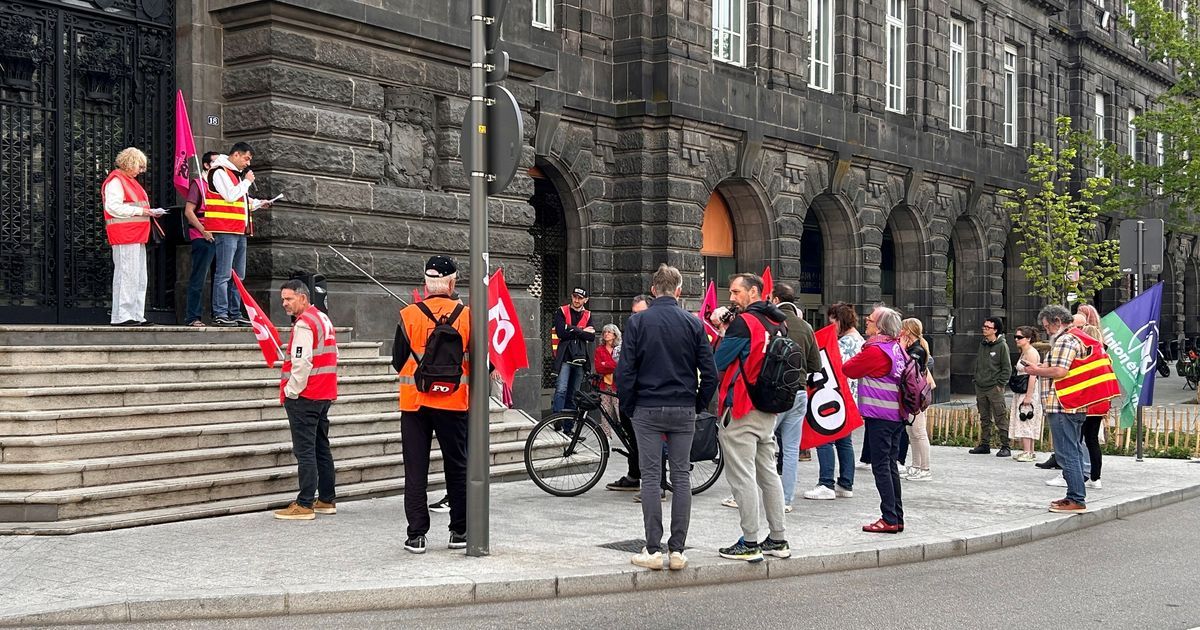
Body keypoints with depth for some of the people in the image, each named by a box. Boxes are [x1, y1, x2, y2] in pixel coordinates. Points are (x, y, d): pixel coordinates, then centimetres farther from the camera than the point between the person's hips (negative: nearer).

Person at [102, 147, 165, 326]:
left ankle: (136, 315, 13)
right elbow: (113, 207, -18)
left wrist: (150, 212, 11)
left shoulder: (129, 181, 24)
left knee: (140, 278, 10)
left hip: (136, 236, 10)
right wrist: (140, 211, -17)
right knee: (127, 274, -11)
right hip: (124, 236, -10)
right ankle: (121, 316, -8)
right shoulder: (115, 181, -7)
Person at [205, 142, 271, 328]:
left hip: (239, 231, 10)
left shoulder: (236, 174, 23)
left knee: (237, 276, 10)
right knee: (224, 274, -11)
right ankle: (220, 314, -10)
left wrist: (258, 203, 16)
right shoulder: (219, 171, -6)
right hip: (225, 230, -10)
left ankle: (235, 314, 14)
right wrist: (247, 181, -6)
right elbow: (231, 196, -17)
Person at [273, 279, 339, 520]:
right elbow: (332, 358, 21)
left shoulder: (304, 323, -14)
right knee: (322, 448, 15)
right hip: (325, 394, 10)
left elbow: (301, 363, -22)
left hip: (304, 396, -10)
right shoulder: (323, 319, 16)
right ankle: (327, 500, 20)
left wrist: (290, 392, -14)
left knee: (305, 451, -8)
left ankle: (304, 505, -7)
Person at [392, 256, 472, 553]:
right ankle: (460, 532, 18)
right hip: (454, 401, 0)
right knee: (457, 467, 12)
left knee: (415, 469, 5)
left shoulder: (409, 315, -5)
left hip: (414, 402, 0)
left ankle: (416, 535, 5)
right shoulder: (466, 315, -5)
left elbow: (398, 361, 1)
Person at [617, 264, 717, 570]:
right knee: (682, 477, 6)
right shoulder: (694, 323, 1)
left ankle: (653, 550, 1)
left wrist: (628, 407, 5)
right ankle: (677, 550, 6)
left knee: (651, 477, 2)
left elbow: (625, 370, -6)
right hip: (684, 411, 1)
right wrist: (699, 405, 11)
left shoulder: (638, 322, -3)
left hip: (647, 410, -1)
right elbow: (710, 373, -1)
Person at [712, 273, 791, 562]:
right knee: (768, 473, 13)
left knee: (742, 476, -4)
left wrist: (723, 332, 0)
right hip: (769, 410, 8)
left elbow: (719, 362, -13)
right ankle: (778, 540, 18)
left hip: (740, 410, -8)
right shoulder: (776, 323, 11)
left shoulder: (744, 322, -13)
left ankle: (749, 544, -2)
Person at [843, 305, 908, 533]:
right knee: (891, 465, 13)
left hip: (880, 416, -8)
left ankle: (889, 519, -4)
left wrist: (854, 359, 13)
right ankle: (897, 518, 16)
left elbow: (849, 370, -8)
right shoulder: (898, 348, 10)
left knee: (881, 466, -4)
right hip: (897, 414, 8)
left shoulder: (875, 350, -16)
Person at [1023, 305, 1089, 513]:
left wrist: (1037, 371, -9)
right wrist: (1043, 369, 14)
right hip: (1075, 407, 11)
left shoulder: (1065, 341, -13)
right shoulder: (1076, 339, 22)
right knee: (1074, 452, 14)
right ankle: (1076, 496, 20)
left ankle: (1076, 500, -8)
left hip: (1062, 406, -11)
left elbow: (1060, 371, -24)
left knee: (1066, 454, -9)